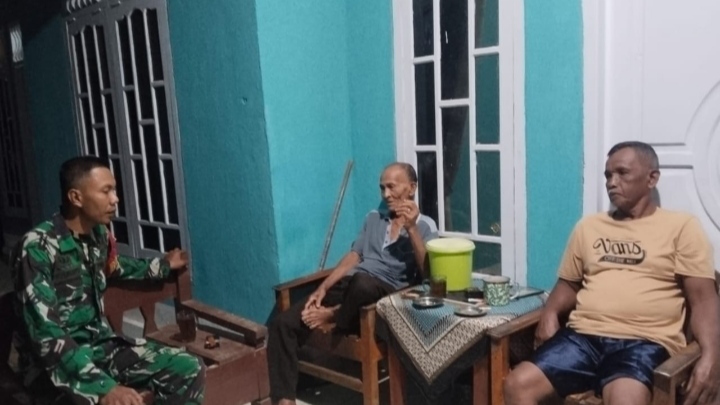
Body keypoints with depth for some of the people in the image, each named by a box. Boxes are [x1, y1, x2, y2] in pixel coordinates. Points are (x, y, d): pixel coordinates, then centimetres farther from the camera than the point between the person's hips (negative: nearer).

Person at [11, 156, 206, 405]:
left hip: (101, 344, 7)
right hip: (56, 364, -7)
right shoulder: (37, 247, -21)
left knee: (189, 369, -4)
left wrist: (163, 266, 31)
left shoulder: (99, 235, 2)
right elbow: (45, 335, -27)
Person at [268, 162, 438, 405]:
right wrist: (322, 288, 2)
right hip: (348, 287, 5)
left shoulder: (425, 225, 6)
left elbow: (427, 271, -9)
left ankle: (334, 318, -10)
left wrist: (411, 228, -19)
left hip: (386, 294, -5)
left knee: (362, 282, -43)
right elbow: (353, 257, 16)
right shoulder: (373, 218, 23)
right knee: (283, 323, -14)